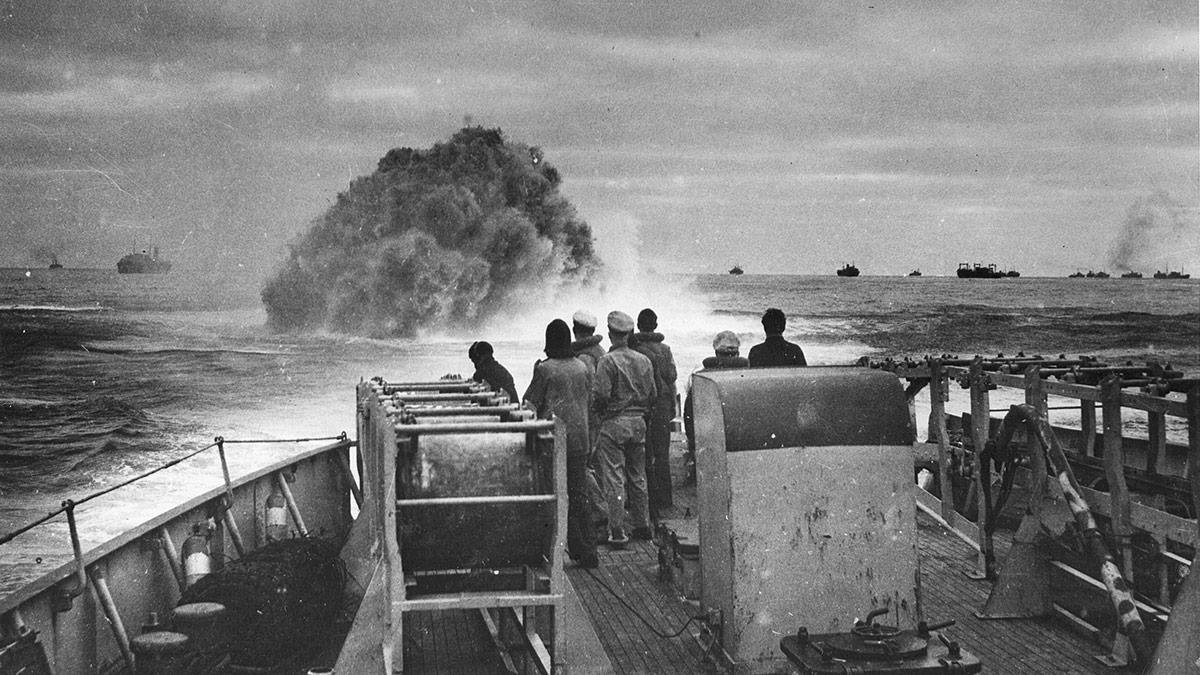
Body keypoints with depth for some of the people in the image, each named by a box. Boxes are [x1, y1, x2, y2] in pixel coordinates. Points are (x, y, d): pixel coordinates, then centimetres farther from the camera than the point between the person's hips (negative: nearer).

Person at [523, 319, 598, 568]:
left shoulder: (545, 369, -11)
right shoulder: (582, 368, 4)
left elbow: (531, 404, -10)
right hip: (579, 440, 5)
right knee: (579, 496, 10)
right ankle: (588, 553, 9)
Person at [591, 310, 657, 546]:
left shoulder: (608, 361, -13)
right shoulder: (644, 361, 5)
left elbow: (600, 394, -18)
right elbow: (652, 394, 8)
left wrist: (598, 410, 2)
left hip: (614, 423, -6)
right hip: (638, 423, 6)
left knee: (614, 479, -3)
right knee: (638, 477, 16)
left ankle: (617, 531, -4)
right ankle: (642, 525, 22)